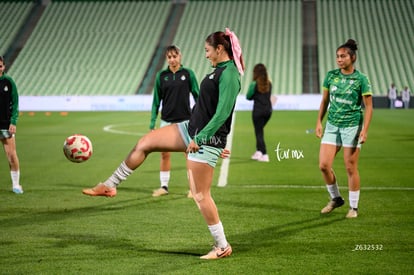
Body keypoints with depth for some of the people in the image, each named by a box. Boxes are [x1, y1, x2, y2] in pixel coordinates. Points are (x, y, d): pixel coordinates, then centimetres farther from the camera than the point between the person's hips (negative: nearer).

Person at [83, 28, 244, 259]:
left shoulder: (229, 74, -19)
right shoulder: (221, 70, 12)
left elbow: (222, 113, -26)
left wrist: (199, 139, -24)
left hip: (206, 139, -10)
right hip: (191, 129, 10)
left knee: (200, 195, -4)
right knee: (144, 143, 8)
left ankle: (223, 247, 9)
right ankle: (110, 186, 19)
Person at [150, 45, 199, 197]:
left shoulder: (188, 73, -2)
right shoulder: (161, 76, 2)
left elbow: (197, 95, 1)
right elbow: (156, 100, 6)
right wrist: (152, 123, 3)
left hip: (185, 120, -2)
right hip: (167, 120, 2)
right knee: (165, 154, 5)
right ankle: (164, 186, 16)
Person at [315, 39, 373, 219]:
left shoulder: (361, 79, -7)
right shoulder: (331, 76, 4)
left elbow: (368, 106, -6)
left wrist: (365, 130, -14)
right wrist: (319, 122, 8)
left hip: (352, 126, -4)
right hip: (332, 125, 4)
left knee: (350, 168, -1)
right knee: (324, 165, -3)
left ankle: (353, 207, 14)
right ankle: (335, 199, 19)